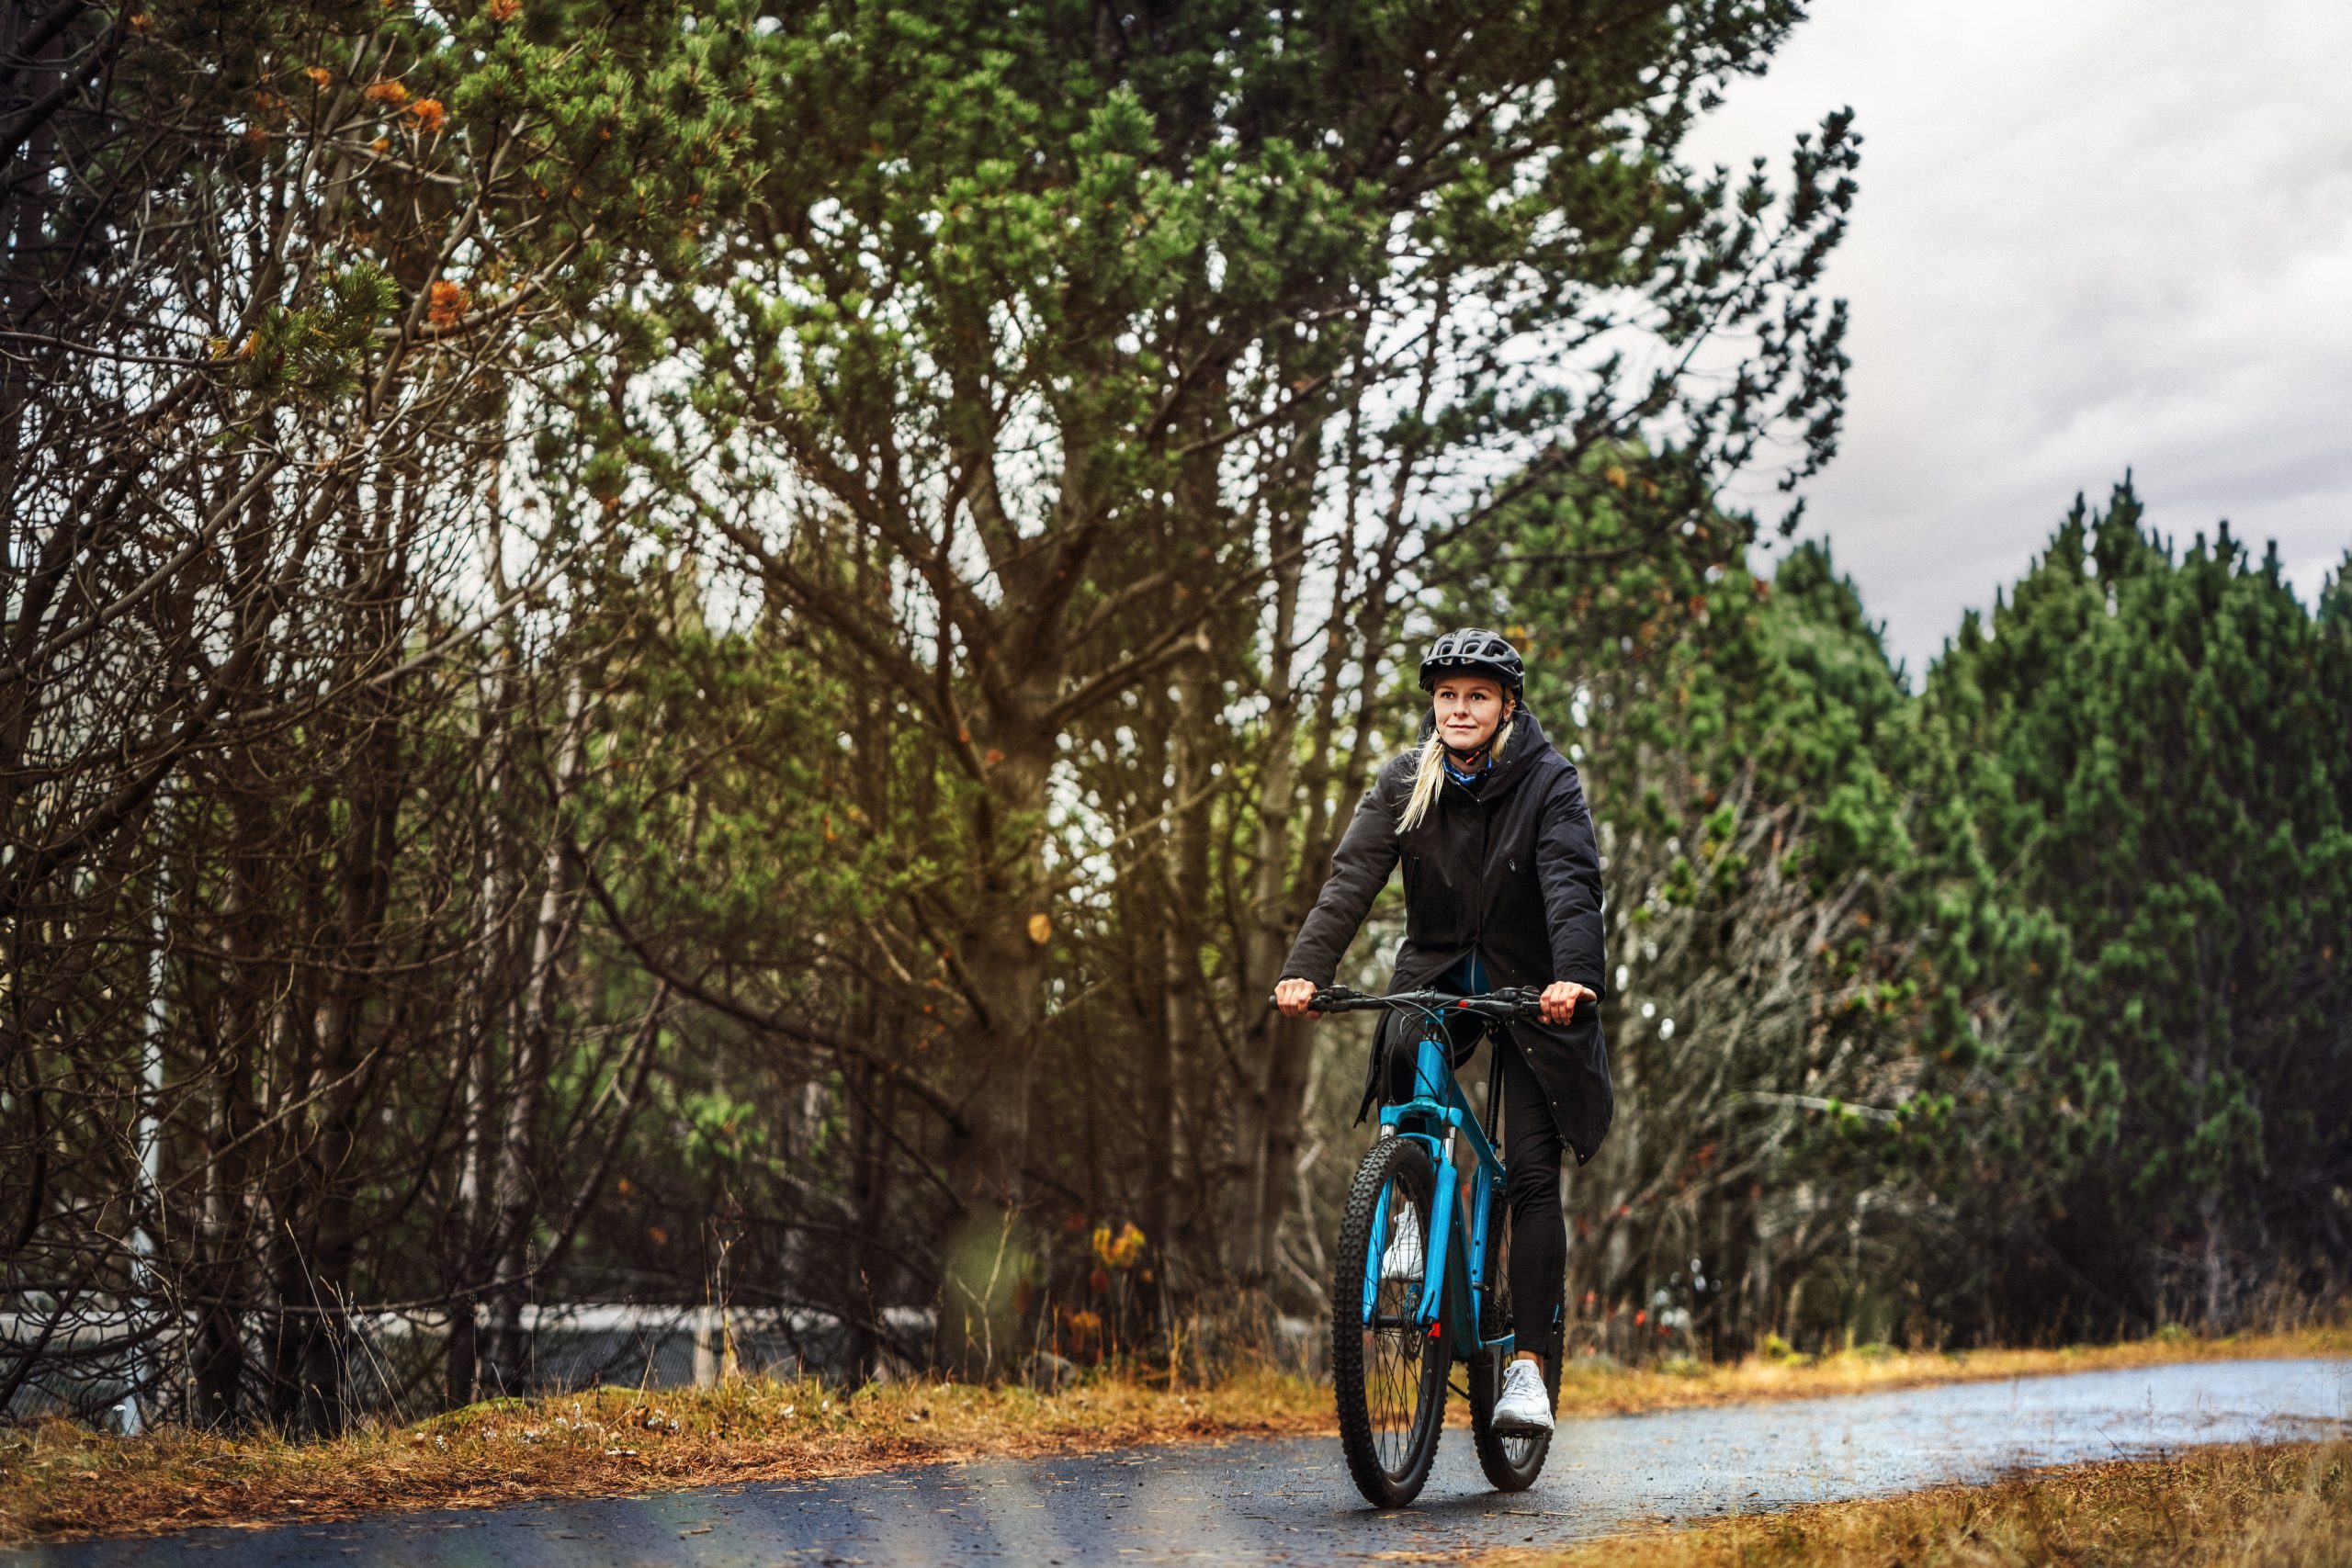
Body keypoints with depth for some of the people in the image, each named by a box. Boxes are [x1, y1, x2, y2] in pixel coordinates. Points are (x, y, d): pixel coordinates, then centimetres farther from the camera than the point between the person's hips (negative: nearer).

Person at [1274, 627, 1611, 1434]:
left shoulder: (1549, 782, -13)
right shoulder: (1405, 782, -5)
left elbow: (1572, 884, -27)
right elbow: (1352, 877, -16)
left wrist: (1574, 976, -45)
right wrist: (1304, 970, -32)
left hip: (1530, 989, -2)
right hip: (1438, 973, 2)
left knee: (1532, 1176, -9)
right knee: (1401, 1060, -32)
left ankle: (1529, 1366, -4)